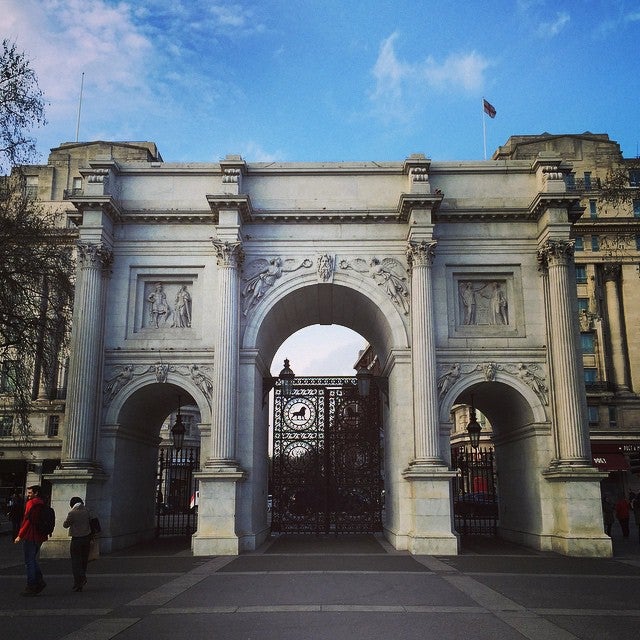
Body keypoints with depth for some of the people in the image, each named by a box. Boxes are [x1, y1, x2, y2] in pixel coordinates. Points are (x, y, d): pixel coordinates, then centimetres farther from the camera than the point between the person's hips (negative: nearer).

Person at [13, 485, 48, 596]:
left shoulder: (31, 503, -12)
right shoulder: (42, 504, 13)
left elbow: (27, 520, -17)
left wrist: (20, 536, -13)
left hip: (30, 537, -8)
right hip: (39, 537, 8)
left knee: (29, 562, 0)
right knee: (33, 560, 18)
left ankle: (31, 586, 3)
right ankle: (39, 581, 12)